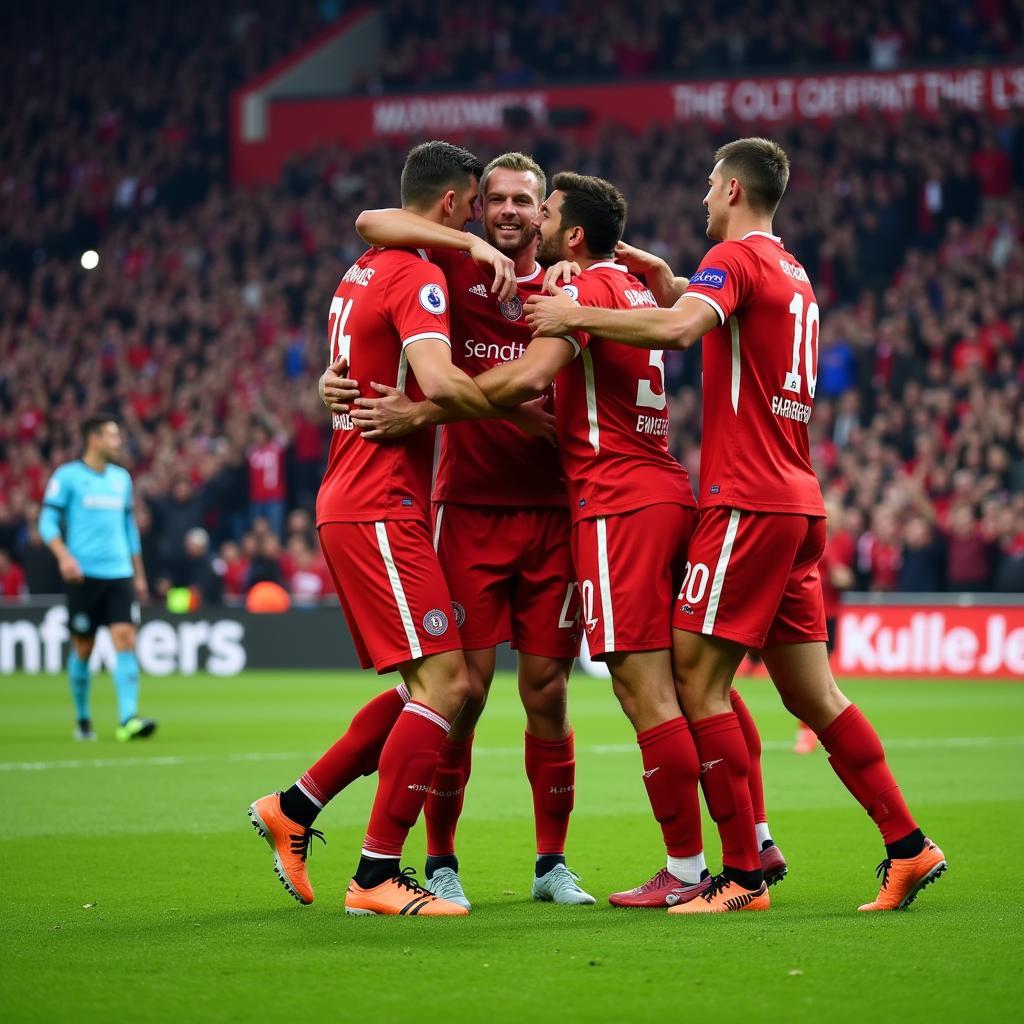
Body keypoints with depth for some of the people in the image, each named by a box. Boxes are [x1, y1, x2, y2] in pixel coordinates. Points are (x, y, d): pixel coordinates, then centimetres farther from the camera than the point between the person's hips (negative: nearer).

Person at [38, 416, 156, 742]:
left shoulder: (121, 478, 14)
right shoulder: (68, 476, -2)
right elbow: (47, 521, -6)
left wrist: (139, 575, 21)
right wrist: (64, 556, -22)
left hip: (119, 575, 4)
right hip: (84, 575, -4)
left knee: (125, 639, -11)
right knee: (83, 648, 4)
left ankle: (128, 720, -18)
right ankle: (82, 720, 21)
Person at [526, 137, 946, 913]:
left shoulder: (736, 257, -8)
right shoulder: (794, 275, 19)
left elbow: (678, 328, -27)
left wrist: (577, 316, -18)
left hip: (748, 501, -9)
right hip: (797, 501, 9)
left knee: (697, 680, -6)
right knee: (812, 693, 11)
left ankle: (743, 875, -7)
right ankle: (908, 846, 10)